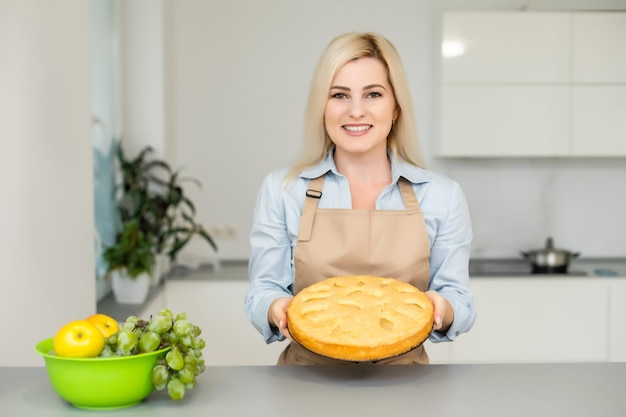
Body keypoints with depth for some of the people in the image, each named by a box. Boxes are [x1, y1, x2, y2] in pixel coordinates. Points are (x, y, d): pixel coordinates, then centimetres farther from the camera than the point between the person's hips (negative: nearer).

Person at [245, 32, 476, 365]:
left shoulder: (443, 196, 3)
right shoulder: (281, 191, 2)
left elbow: (458, 299, 6)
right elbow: (262, 292, 5)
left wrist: (441, 310, -16)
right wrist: (278, 310, -17)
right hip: (308, 375, 0)